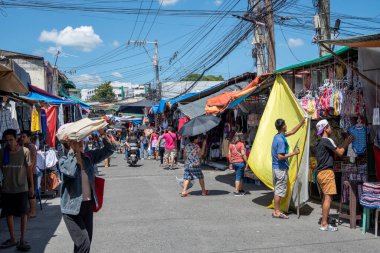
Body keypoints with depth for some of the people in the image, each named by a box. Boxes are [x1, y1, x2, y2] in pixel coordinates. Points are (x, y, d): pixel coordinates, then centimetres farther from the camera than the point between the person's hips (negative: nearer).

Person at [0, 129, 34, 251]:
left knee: (23, 213, 3)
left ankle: (22, 240, 13)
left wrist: (31, 186, 1)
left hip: (21, 188, -2)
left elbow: (29, 169, -2)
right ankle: (12, 239, 26)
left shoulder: (24, 151, -8)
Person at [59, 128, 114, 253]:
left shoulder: (89, 156, 4)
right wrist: (75, 152, -23)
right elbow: (72, 172, -31)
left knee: (87, 243, 15)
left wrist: (102, 134, -6)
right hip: (72, 207, -6)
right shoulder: (64, 160, -10)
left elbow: (109, 150, 7)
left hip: (88, 205, 6)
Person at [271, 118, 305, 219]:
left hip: (276, 167, 10)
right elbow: (280, 157, -25)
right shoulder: (281, 140, -21)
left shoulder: (278, 136, 9)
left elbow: (292, 132, 22)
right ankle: (277, 212, 5)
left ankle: (276, 210, 19)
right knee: (280, 190, -2)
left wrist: (302, 123, 18)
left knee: (277, 189, 14)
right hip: (281, 168, -10)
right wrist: (293, 153, -18)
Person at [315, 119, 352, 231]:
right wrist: (346, 143, 6)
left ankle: (324, 220, 21)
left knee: (325, 197, 15)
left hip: (320, 172, 10)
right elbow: (340, 153, -8)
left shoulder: (319, 142, 17)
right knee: (328, 197, -8)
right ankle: (324, 224, -8)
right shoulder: (327, 140, -11)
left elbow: (334, 151, 20)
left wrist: (344, 144, 19)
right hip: (327, 172, -10)